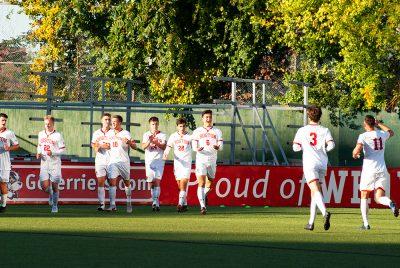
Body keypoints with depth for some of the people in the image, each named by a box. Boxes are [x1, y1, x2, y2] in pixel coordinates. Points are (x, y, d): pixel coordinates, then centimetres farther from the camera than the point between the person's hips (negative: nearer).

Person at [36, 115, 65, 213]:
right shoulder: (41, 134, 7)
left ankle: (55, 205, 17)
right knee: (45, 186, -5)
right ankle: (51, 194, 29)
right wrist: (39, 153, 3)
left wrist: (53, 153, -19)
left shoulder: (57, 135, -7)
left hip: (55, 164, -3)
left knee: (54, 186, 1)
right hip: (44, 163, 3)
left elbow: (63, 150, -5)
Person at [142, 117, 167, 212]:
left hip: (159, 160, -2)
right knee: (150, 182, 2)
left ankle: (156, 202, -19)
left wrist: (156, 142, -22)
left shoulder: (162, 135, 8)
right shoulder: (146, 135, 11)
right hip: (149, 160, 2)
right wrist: (149, 141, -21)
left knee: (157, 181, -13)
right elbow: (143, 147, -2)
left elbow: (164, 147, -5)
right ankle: (155, 202, 13)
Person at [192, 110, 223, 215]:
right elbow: (194, 146, 1)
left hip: (212, 160, 2)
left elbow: (221, 146, 2)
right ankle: (202, 206, -20)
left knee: (209, 183, 10)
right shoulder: (197, 131, 7)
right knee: (201, 183, -14)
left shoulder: (217, 132, 10)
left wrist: (217, 147, -22)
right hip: (201, 159, -2)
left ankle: (204, 196, 42)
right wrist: (197, 149, -23)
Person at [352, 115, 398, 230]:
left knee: (364, 197, 11)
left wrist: (355, 154, 3)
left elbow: (357, 149, -20)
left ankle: (365, 223, 5)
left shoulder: (363, 136, -6)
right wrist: (379, 124, 39)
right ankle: (390, 203, -31)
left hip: (369, 169, -4)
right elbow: (391, 132, 32)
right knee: (379, 198, 2)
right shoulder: (382, 134, 9)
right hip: (382, 170, 4)